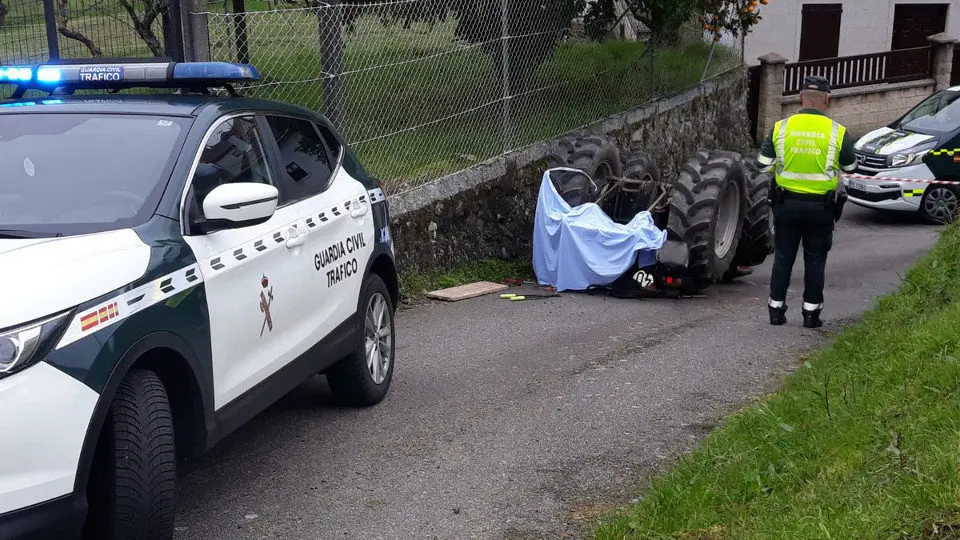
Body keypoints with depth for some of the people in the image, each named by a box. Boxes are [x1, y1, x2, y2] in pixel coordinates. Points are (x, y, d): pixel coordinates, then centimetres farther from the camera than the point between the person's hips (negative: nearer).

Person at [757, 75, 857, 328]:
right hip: (821, 207, -1)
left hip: (786, 202, 1)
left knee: (783, 257, 12)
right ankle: (811, 312, 14)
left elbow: (763, 164, -2)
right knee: (815, 260, 11)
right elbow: (850, 167, 4)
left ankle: (776, 309, 15)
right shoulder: (836, 132, -8)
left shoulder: (781, 127, -7)